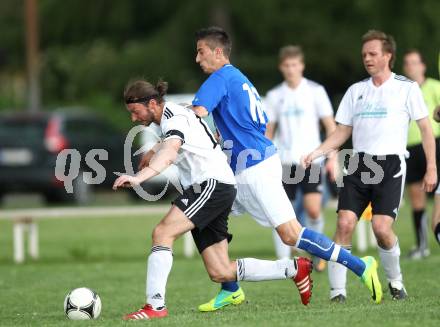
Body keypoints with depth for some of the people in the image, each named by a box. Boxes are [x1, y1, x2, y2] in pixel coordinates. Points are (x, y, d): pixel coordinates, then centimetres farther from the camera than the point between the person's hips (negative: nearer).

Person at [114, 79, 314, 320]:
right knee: (221, 273, 6)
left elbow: (169, 153, -35)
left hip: (213, 184, -10)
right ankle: (294, 268, 16)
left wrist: (139, 177, -51)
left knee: (162, 233, -24)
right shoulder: (171, 117, 18)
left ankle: (155, 306, -28)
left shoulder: (175, 118, -13)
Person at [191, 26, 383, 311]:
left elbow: (196, 114, -22)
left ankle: (360, 266, -10)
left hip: (254, 169, -10)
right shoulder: (240, 79, 20)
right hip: (243, 170, 10)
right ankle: (230, 291, 13)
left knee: (290, 234, -11)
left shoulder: (220, 78, -9)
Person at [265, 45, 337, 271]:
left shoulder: (315, 91, 2)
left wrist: (332, 158, -4)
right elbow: (268, 131, 15)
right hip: (284, 161, 3)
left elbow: (330, 126, 3)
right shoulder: (274, 96, 10)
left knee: (313, 209, -16)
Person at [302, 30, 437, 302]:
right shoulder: (356, 91, 14)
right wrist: (316, 153, 2)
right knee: (345, 224, -11)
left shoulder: (407, 88, 3)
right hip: (359, 164, 4)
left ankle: (395, 280, 10)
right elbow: (342, 132, 17)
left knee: (381, 227, -16)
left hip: (390, 165, -4)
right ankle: (337, 290, -6)